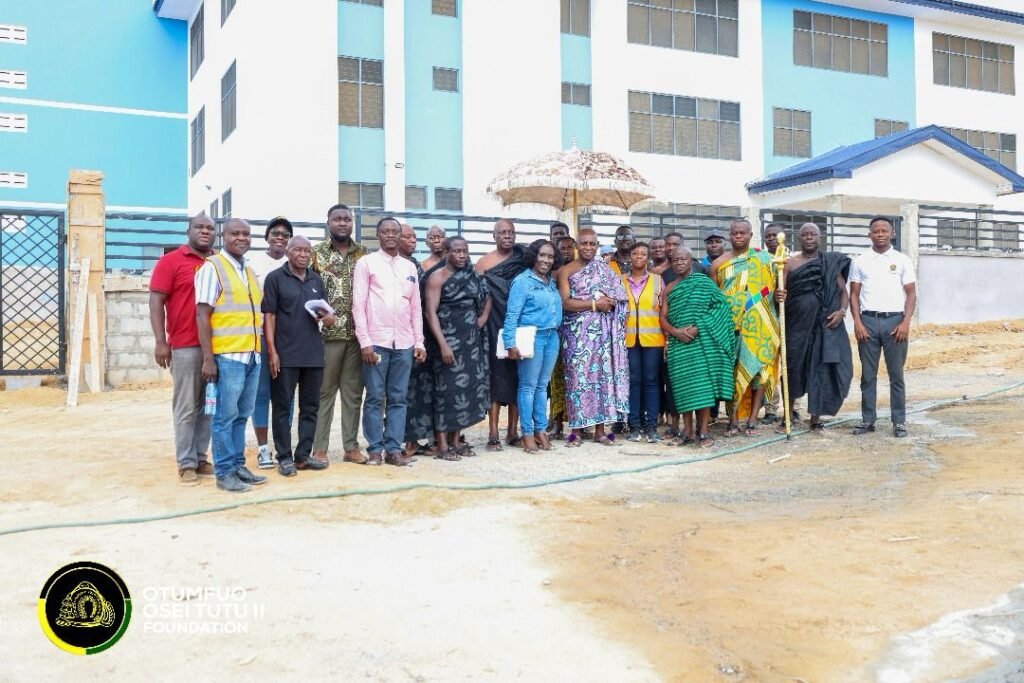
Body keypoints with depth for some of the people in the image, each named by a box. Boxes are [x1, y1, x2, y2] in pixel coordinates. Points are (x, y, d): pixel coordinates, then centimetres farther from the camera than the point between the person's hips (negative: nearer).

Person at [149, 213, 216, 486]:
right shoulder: (171, 261, 1)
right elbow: (156, 302, -4)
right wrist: (160, 341, -11)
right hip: (185, 346, -4)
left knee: (207, 406, 8)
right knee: (186, 408, -1)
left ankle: (201, 457, 16)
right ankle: (186, 464, 6)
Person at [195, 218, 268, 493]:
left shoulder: (250, 271, 17)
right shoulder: (212, 267, -5)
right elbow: (202, 316, -10)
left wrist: (260, 350, 15)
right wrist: (208, 358, -15)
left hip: (252, 354, 7)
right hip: (227, 355, -7)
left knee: (242, 415, 11)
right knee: (226, 416, -2)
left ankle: (238, 465, 19)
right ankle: (224, 472, 6)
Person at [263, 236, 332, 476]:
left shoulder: (317, 281, 13)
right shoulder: (275, 278, -2)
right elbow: (269, 316, -6)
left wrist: (329, 317, -2)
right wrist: (272, 351, -13)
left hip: (313, 353, 5)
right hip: (285, 354, -5)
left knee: (310, 407, 9)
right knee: (282, 407, 2)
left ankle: (303, 455, 18)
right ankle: (284, 457, 9)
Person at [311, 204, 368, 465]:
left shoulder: (363, 254, 10)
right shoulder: (316, 253, 2)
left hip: (357, 333, 3)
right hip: (327, 333, -3)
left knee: (353, 392, 8)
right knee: (324, 391, 3)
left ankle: (351, 446, 16)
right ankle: (319, 447, 10)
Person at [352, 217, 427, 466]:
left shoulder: (410, 267, 15)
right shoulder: (366, 263, 3)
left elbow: (416, 308, 15)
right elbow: (358, 304, -3)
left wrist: (419, 342, 8)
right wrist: (364, 341, -10)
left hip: (404, 343, 4)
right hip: (376, 341, -4)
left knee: (398, 398, 6)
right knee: (375, 398, 1)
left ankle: (394, 448, 11)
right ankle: (375, 449, 8)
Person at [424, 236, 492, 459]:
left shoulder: (473, 276, 11)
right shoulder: (437, 277, -6)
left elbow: (486, 297, 27)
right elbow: (431, 312, -13)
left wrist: (484, 316, 6)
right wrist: (443, 344, -21)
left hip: (471, 341, 6)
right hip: (447, 341, -6)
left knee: (468, 386, 5)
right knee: (448, 388, -6)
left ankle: (456, 440, 15)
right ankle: (442, 444, 0)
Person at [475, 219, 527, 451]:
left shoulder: (523, 259, 10)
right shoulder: (484, 263, 2)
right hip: (496, 328, -3)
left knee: (517, 378, 5)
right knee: (496, 376, -3)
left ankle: (513, 431, 14)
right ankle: (493, 434, -1)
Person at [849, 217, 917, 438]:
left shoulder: (902, 260, 5)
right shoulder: (860, 261, 8)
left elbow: (911, 294, 4)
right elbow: (854, 295, 7)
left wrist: (905, 323, -8)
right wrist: (857, 323, -5)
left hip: (894, 321, -1)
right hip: (868, 321, 1)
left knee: (896, 374, 3)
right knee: (868, 374, 6)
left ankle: (899, 421, 9)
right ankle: (867, 419, 12)